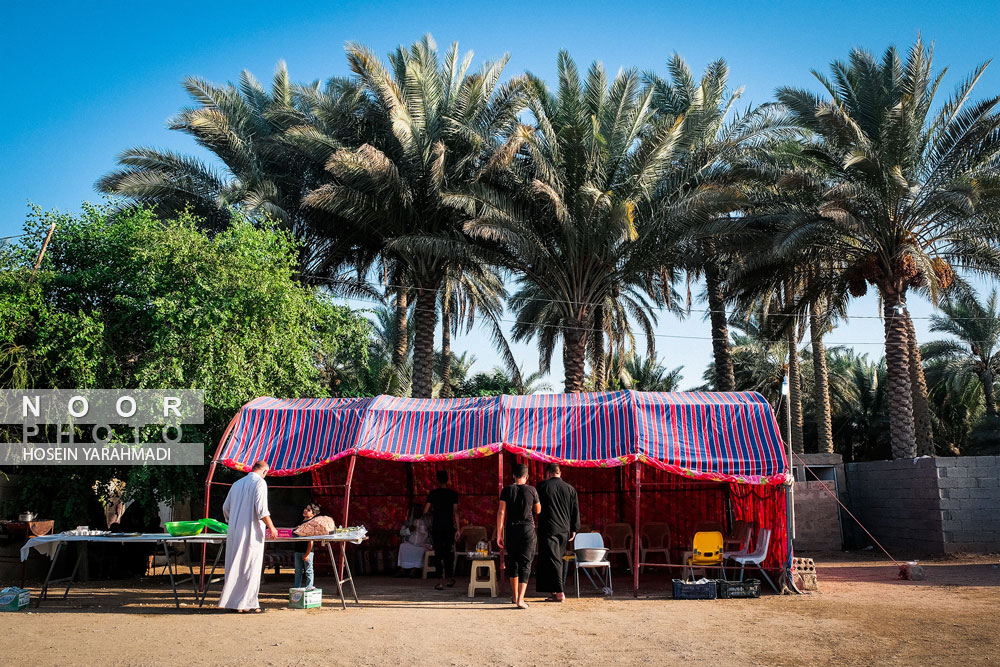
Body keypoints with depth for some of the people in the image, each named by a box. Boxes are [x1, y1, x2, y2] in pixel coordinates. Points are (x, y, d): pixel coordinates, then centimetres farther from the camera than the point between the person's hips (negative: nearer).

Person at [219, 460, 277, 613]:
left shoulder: (237, 484, 15)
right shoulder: (260, 482, -7)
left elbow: (226, 507, 20)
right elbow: (261, 508, -16)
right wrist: (271, 527, -9)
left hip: (234, 531, 7)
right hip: (251, 531, -7)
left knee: (234, 566, 12)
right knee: (251, 567, -1)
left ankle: (232, 600, 16)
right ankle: (246, 603, -1)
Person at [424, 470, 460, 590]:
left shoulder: (433, 493, -2)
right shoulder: (453, 494, 0)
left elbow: (425, 511, -5)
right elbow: (455, 512, -3)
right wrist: (458, 529, 0)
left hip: (436, 528, -2)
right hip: (449, 527, 2)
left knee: (439, 554, 1)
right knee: (449, 553, 17)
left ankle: (441, 581, -6)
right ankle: (450, 578, 28)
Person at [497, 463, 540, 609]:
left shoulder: (507, 490, -2)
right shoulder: (531, 490, -2)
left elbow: (501, 513, -6)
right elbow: (538, 510, 11)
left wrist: (499, 534, -4)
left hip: (511, 529, 2)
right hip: (528, 529, -1)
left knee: (513, 562, 17)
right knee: (525, 564, -1)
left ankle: (515, 596, 29)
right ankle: (520, 599, -12)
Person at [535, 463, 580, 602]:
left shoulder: (542, 487, -3)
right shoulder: (570, 489, 6)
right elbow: (576, 511, 7)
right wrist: (574, 530, 12)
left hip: (548, 529, -4)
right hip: (564, 530, 4)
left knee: (552, 560, -3)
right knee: (556, 559, 14)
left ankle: (559, 593, -9)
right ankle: (554, 591, 18)